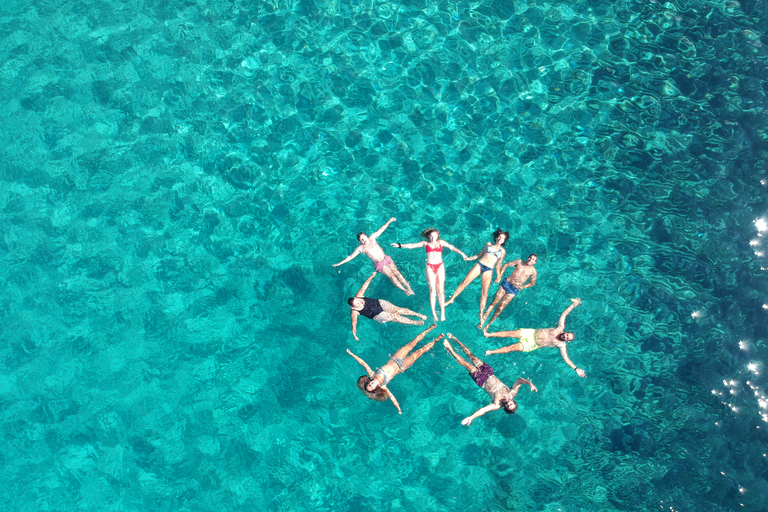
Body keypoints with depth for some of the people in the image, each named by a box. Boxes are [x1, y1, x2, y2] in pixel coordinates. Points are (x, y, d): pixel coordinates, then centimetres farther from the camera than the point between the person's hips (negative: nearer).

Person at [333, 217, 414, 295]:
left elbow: (381, 230, 13)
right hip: (379, 264, -3)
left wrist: (389, 221, 13)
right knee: (391, 276, -17)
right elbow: (350, 257, -2)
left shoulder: (372, 238, 5)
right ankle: (405, 290, -18)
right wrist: (339, 263, -6)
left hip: (386, 258, 3)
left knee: (397, 273, -9)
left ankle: (409, 288, -8)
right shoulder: (360, 248, -3)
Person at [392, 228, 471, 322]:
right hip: (430, 267, 0)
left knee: (440, 290, -1)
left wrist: (462, 254, -13)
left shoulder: (441, 242, 8)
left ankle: (442, 313, 2)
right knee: (432, 290, -3)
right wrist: (400, 245, -11)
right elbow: (412, 245, 0)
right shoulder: (425, 243, 7)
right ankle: (433, 313, 0)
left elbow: (452, 247, 0)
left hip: (440, 267, 0)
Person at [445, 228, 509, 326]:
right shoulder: (489, 244, 16)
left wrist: (499, 275, 2)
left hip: (488, 270, -1)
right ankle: (452, 299, 1)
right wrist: (470, 258, 4)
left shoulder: (502, 251, 13)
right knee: (465, 282, -9)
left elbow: (498, 265, 14)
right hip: (479, 264, 1)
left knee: (484, 293, -4)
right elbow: (479, 255, 17)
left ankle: (481, 315, 3)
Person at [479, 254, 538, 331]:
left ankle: (490, 323, 8)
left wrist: (522, 287, -1)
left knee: (501, 307, -6)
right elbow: (506, 265, 9)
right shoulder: (519, 262, 5)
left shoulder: (533, 270, 1)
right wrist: (500, 275, -2)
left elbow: (532, 282, 12)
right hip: (506, 283, 1)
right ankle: (483, 320, -1)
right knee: (494, 302, -5)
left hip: (514, 289, -1)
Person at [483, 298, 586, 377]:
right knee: (510, 333, -11)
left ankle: (490, 352, -6)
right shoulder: (560, 328, -4)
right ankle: (489, 334, 1)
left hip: (532, 345, -3)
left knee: (511, 348, -15)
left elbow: (566, 358, -14)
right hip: (532, 333, 3)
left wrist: (576, 369, -24)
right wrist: (574, 305, 0)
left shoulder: (561, 345, -12)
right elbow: (564, 314, 1)